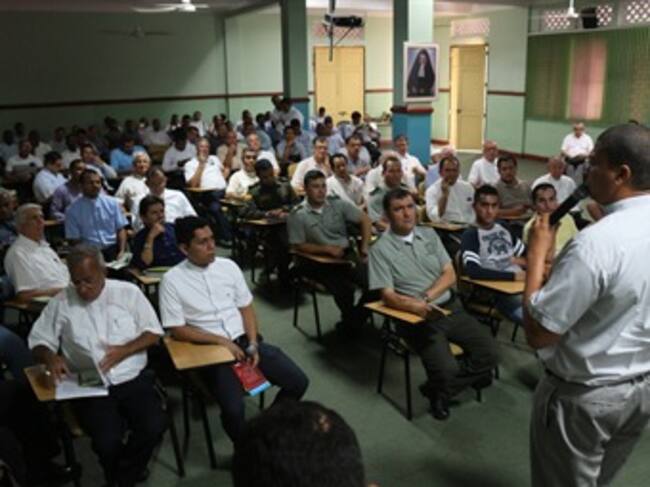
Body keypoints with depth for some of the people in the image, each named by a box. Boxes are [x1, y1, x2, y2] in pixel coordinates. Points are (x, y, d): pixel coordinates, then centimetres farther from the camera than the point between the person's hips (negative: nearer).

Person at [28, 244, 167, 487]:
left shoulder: (128, 292, 3)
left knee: (154, 427, -22)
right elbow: (38, 341, 9)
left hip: (133, 379, 1)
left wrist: (125, 350, -10)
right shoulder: (61, 303, 3)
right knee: (107, 441, -25)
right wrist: (50, 356, -14)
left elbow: (154, 332, 6)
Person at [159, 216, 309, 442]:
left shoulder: (228, 266, 6)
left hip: (244, 341, 5)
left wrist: (253, 345, -5)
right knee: (233, 408, -27)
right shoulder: (172, 280, -6)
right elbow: (177, 330, -8)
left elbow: (246, 308, 10)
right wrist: (222, 341, -14)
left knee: (298, 381, -6)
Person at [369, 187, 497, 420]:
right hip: (416, 318, -5)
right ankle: (471, 374, 10)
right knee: (446, 370, -27)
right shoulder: (380, 249, -6)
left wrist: (426, 297, -14)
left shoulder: (429, 234, 9)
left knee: (488, 351, -11)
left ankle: (439, 390, 6)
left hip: (450, 308, 5)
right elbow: (388, 296, -11)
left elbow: (450, 275, 4)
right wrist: (417, 307, -30)